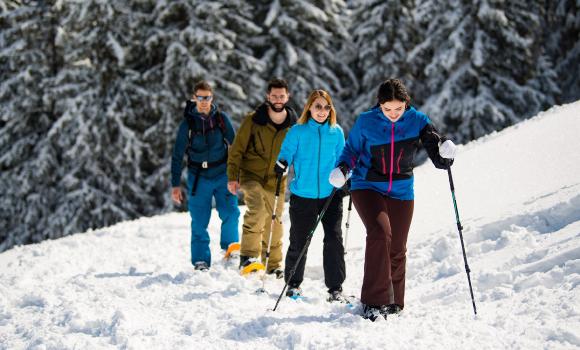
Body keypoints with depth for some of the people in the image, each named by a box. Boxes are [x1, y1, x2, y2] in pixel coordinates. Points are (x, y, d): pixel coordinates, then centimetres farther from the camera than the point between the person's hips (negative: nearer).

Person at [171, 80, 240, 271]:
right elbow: (177, 156, 2)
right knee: (199, 221, -1)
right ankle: (200, 261, 9)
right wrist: (175, 185, 0)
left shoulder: (221, 118, 0)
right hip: (198, 177, -1)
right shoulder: (187, 123, -3)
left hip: (222, 174, 1)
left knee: (230, 213, -9)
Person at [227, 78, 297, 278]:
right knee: (257, 208, -30)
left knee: (274, 224, 10)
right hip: (251, 175, -3)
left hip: (276, 181, 3)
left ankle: (274, 264, 29)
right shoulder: (253, 120, -8)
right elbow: (237, 149, -4)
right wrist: (232, 177, -10)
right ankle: (249, 255, -30)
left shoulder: (294, 125, 0)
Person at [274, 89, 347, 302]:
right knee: (299, 242, 6)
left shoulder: (336, 132, 7)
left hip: (330, 195, 1)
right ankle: (293, 284, 24)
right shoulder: (298, 131, 0)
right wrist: (281, 164, -23)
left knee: (334, 240, -7)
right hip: (303, 195, -1)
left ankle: (335, 288, 0)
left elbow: (341, 160, 15)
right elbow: (286, 153, -2)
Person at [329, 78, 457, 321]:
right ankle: (374, 301, -23)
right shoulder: (366, 122, -8)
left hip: (401, 193, 3)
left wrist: (445, 154, -29)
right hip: (367, 187, -3)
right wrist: (342, 169, -13)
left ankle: (393, 302, 27)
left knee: (397, 249, 7)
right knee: (380, 233, -25)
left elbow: (438, 157, -5)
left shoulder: (417, 121, -5)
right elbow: (352, 149, 7)